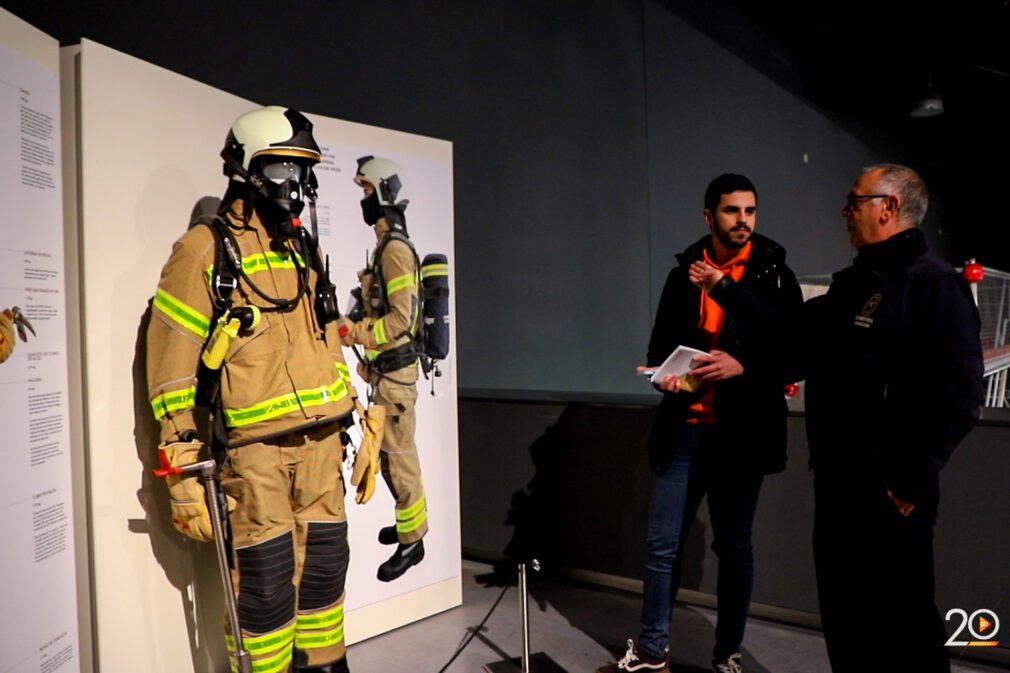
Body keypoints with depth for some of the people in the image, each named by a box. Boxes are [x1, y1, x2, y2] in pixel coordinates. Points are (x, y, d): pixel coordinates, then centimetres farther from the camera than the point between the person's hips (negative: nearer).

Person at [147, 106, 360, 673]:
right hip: (255, 447, -6)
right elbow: (172, 365, -8)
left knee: (325, 566, 14)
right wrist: (183, 472, -11)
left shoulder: (306, 247, 15)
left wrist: (352, 415, 18)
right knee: (265, 580, 0)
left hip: (321, 439, 6)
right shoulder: (205, 250, -5)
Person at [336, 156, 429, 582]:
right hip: (385, 367, 10)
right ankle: (411, 521, 32)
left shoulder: (395, 248, -16)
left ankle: (411, 540, 9)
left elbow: (400, 317, -22)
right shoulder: (385, 246, 14)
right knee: (396, 451, 18)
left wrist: (353, 333, -17)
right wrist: (355, 326, 6)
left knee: (396, 455, -2)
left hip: (394, 370, -10)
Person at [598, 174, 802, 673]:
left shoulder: (774, 275, 0)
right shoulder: (683, 274, 8)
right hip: (684, 428, 2)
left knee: (734, 547, 10)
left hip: (741, 432, -2)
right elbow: (660, 345, 14)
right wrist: (665, 374, -6)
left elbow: (796, 352, -5)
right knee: (662, 545, 7)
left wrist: (744, 367, -21)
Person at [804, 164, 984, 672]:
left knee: (903, 624, 4)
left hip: (888, 493, -8)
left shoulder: (933, 283, -10)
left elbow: (958, 397, -17)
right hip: (835, 485, 8)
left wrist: (912, 480, -15)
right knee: (843, 616, 17)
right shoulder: (851, 284, 15)